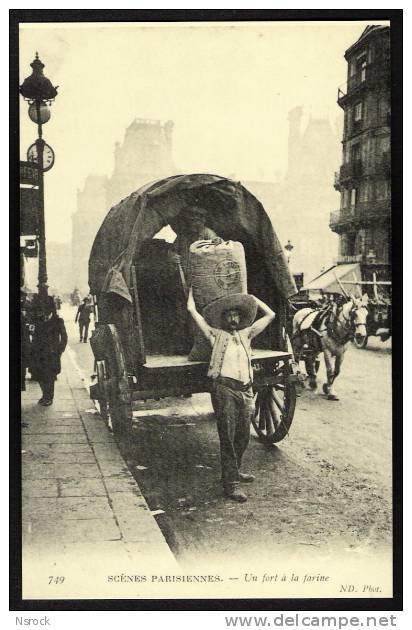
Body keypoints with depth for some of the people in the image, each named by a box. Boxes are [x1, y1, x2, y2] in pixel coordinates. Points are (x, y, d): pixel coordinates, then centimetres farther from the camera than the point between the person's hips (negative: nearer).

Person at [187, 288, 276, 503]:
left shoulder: (246, 334, 21)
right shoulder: (216, 335, 10)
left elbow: (270, 315, 25)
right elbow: (192, 310, 7)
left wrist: (253, 298, 31)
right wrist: (191, 291, 24)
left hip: (246, 390, 5)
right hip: (224, 389, -5)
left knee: (243, 436, 11)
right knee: (228, 436, -6)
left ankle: (233, 471, 31)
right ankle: (230, 484, -4)